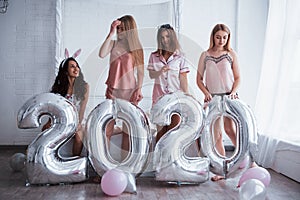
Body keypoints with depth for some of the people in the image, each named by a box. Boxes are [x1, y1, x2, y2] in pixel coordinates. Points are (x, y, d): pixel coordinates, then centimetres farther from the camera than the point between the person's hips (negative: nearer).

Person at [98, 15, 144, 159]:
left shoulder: (136, 48, 5)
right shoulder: (113, 44, 7)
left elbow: (140, 71, 4)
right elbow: (102, 54, -12)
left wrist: (139, 89, -6)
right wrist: (111, 33, -11)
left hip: (129, 90, -1)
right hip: (113, 90, 1)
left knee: (128, 127, 4)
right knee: (107, 126, -4)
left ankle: (124, 159, 14)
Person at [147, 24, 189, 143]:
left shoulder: (179, 57, 4)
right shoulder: (154, 56, 9)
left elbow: (183, 78, 4)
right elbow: (151, 75, 7)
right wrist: (160, 72, -14)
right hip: (159, 95, 1)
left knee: (174, 128, -4)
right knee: (161, 128, 2)